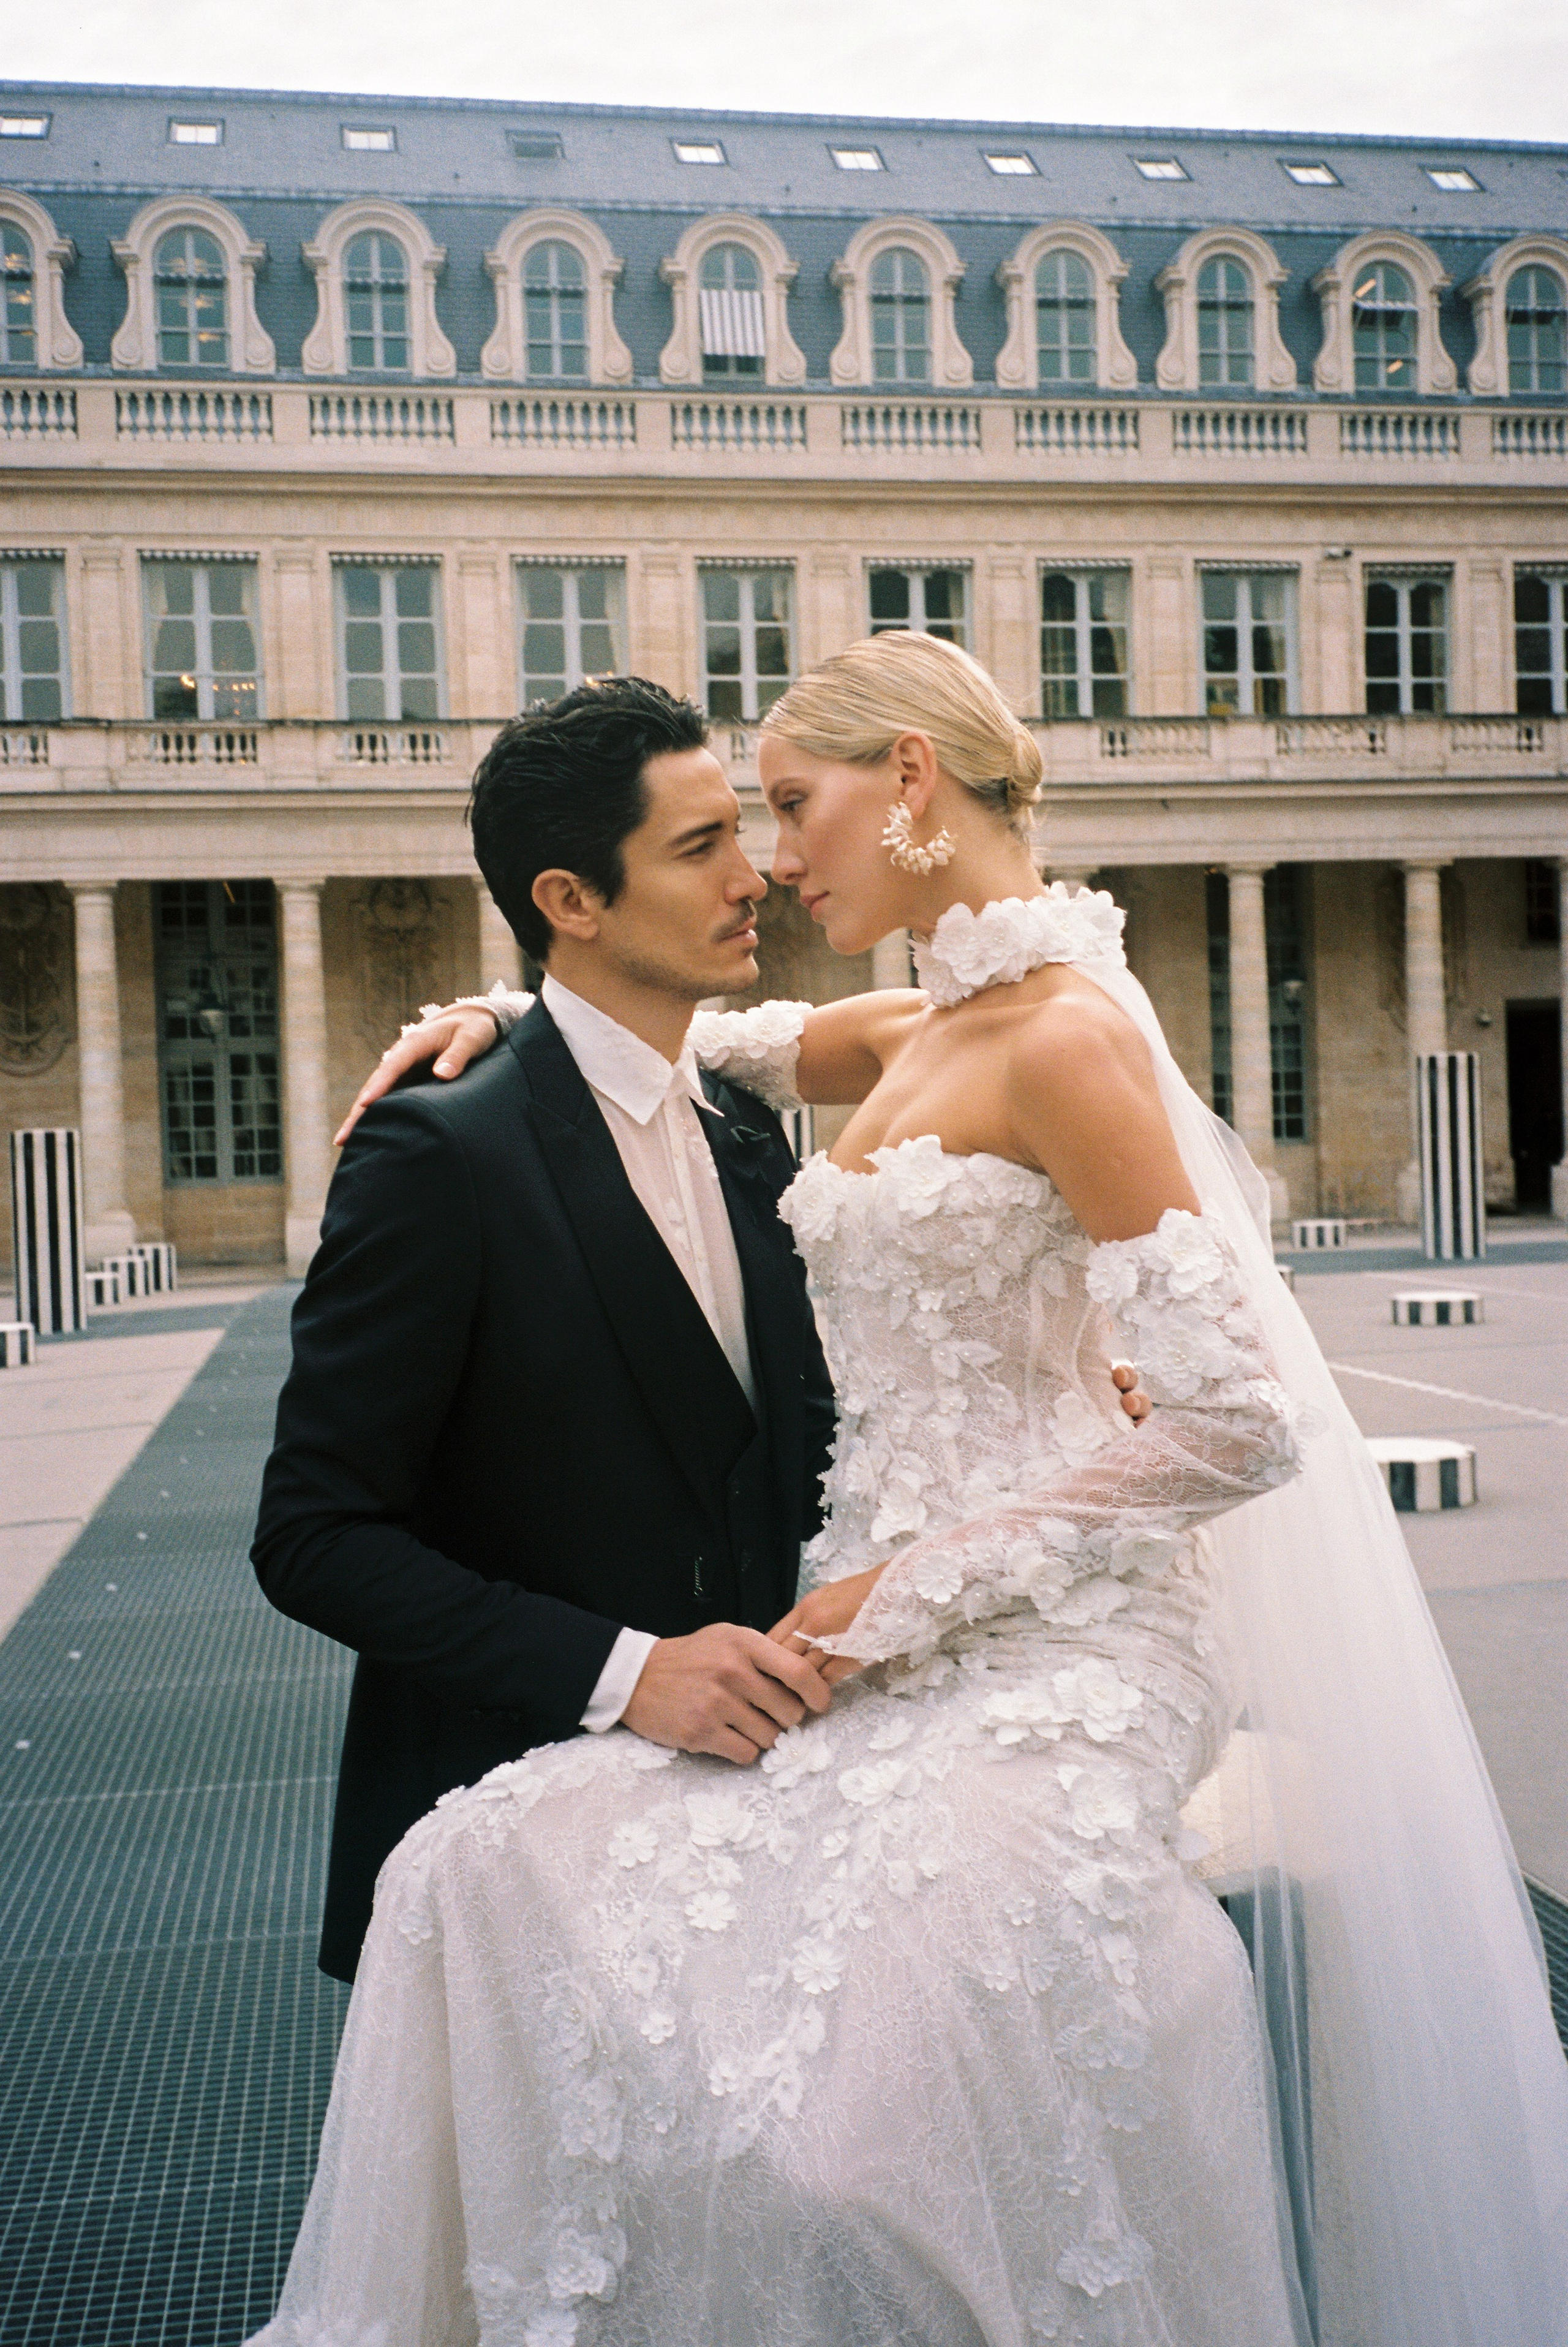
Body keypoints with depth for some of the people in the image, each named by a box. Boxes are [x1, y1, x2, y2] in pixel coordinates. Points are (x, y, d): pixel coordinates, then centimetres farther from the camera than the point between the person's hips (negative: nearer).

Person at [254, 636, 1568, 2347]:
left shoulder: (1065, 1034, -12)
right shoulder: (921, 1034, 13)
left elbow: (1240, 1421, -17)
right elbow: (724, 1042, 33)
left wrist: (929, 1586, -14)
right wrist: (504, 1019, 14)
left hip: (1047, 1659, -8)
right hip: (889, 1635, 8)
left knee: (840, 2114, -27)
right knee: (488, 1875, -11)